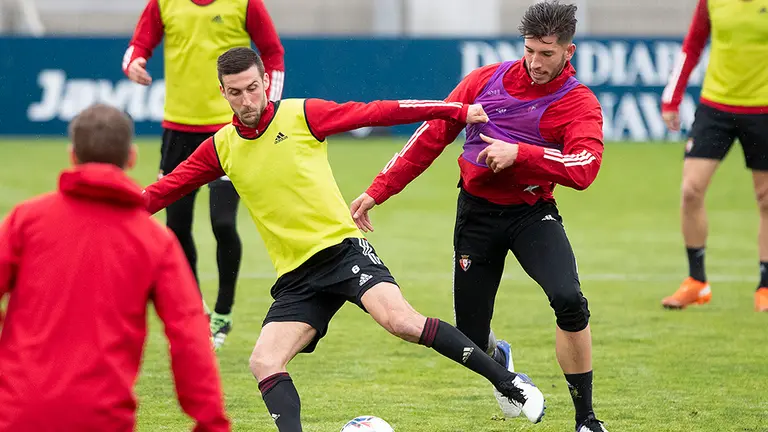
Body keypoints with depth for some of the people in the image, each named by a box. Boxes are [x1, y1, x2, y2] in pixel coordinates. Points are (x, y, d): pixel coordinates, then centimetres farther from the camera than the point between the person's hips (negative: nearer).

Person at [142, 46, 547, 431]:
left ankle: (508, 383, -15)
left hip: (342, 247, -4)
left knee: (401, 320, -25)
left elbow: (376, 112, -3)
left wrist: (458, 111, -4)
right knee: (263, 363, -15)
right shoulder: (220, 148, 5)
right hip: (296, 277, 4)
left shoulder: (302, 115, -3)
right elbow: (166, 188, 13)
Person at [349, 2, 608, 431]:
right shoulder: (485, 81, -1)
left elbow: (584, 168, -26)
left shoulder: (579, 103, -9)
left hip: (532, 213, -2)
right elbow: (432, 135, 6)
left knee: (570, 302, -28)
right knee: (470, 342, 2)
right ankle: (499, 357, 44)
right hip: (477, 213, 2)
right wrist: (379, 190, 5)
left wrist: (518, 153, -32)